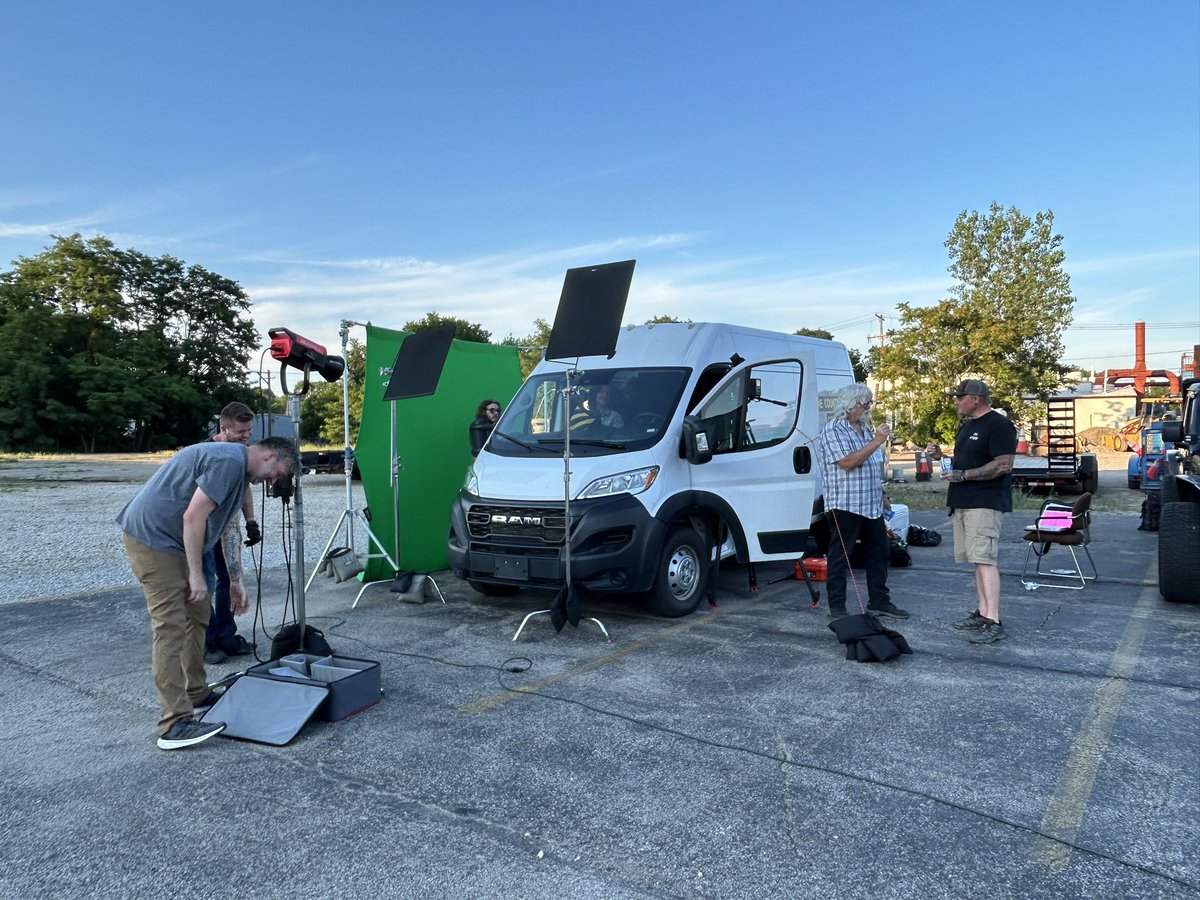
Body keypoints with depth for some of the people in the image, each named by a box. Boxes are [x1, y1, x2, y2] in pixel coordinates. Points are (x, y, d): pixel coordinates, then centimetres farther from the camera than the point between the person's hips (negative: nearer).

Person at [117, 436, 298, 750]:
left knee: (197, 616, 16)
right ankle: (175, 723, -11)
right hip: (153, 537, -11)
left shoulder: (236, 467, 16)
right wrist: (196, 575, -19)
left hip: (169, 541, 11)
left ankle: (195, 693, 29)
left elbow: (223, 527, 24)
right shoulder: (229, 461, -18)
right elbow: (193, 517, -24)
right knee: (171, 629, -12)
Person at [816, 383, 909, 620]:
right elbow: (848, 462, -23)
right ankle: (837, 607, 6)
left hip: (872, 505, 9)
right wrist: (876, 442, -21)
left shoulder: (865, 429, 16)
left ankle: (879, 601, 24)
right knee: (840, 557, -1)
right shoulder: (834, 430, -11)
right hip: (845, 505, -9)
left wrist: (882, 497, 21)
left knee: (879, 554, 13)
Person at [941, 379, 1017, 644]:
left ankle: (993, 622, -15)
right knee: (978, 560, 11)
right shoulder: (967, 425, 20)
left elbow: (1003, 465, -18)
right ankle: (983, 613, 16)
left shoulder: (998, 424, -10)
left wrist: (963, 475, -17)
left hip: (985, 503, -10)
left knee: (984, 559, -14)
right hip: (963, 502, 10)